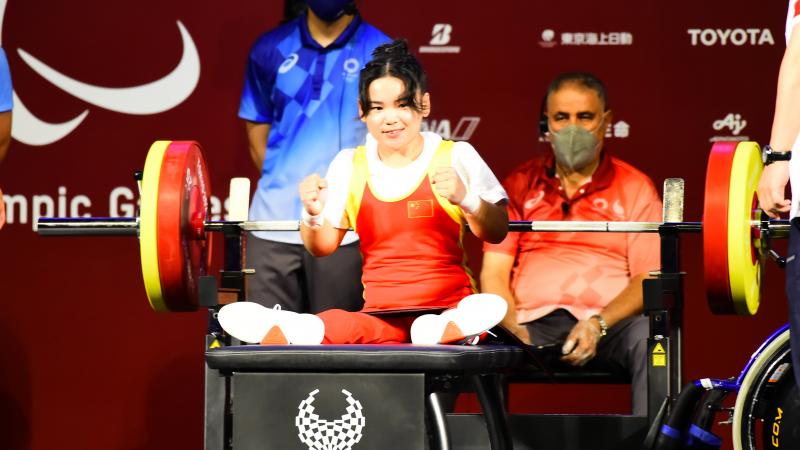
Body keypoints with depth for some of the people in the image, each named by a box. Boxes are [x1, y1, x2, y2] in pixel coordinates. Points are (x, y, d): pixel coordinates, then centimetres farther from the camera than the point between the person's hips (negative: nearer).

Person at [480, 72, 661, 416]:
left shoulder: (634, 188, 12)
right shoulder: (519, 185, 17)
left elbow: (648, 278, 2)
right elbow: (494, 274, 8)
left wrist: (598, 324, -16)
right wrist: (514, 329, -13)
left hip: (608, 323, -1)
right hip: (531, 320, 1)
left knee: (651, 337, -35)